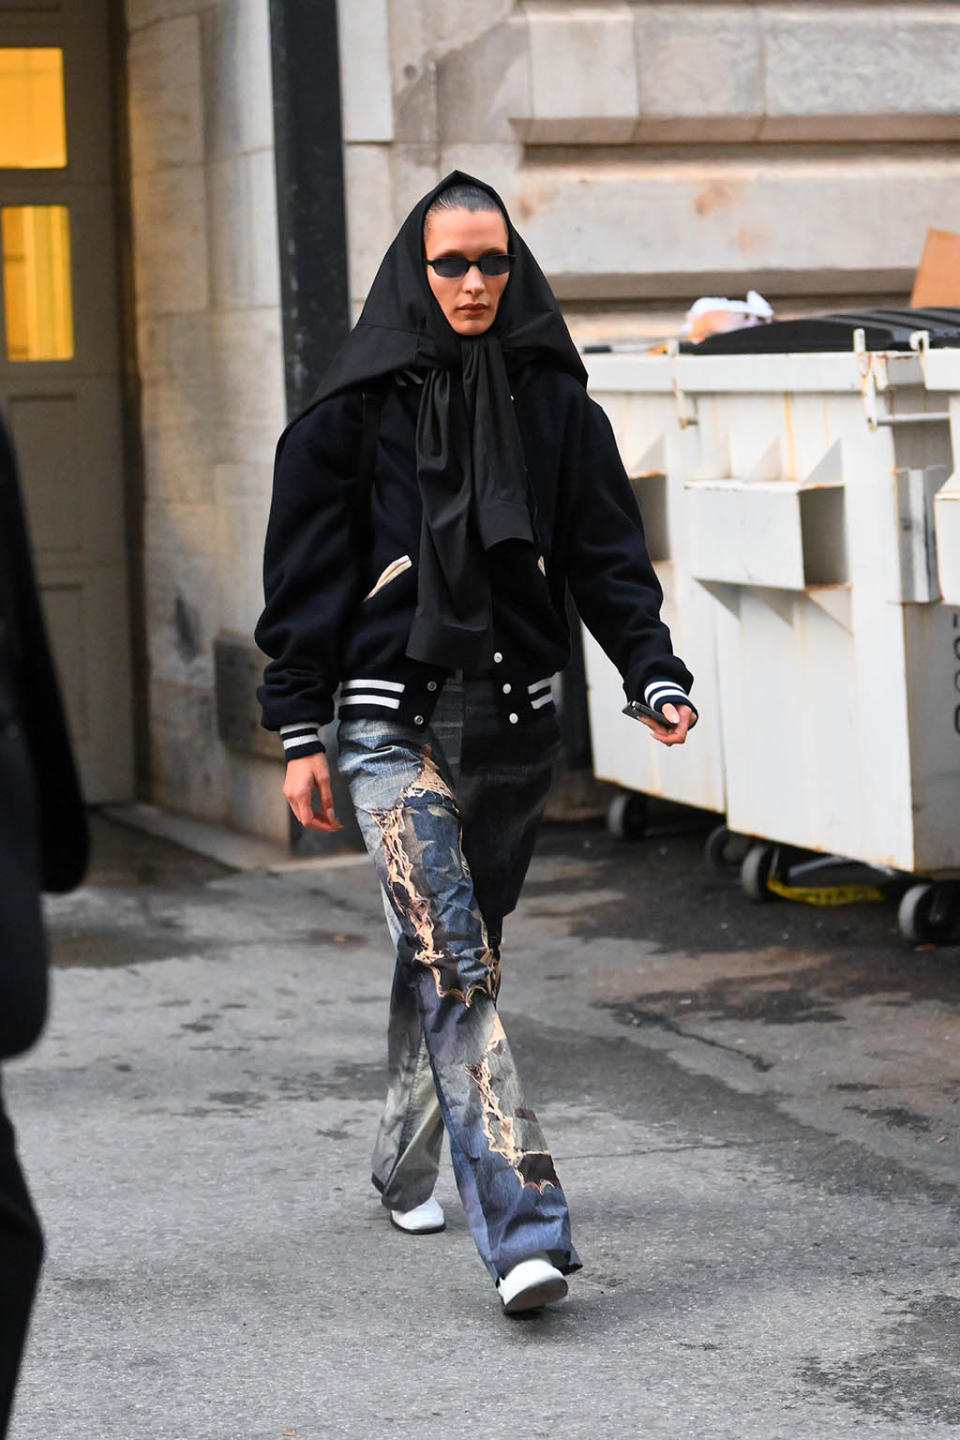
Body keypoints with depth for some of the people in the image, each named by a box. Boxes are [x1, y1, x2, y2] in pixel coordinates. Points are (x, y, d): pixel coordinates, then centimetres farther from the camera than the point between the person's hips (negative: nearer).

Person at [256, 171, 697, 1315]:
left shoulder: (555, 401, 7)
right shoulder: (359, 407, -2)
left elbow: (608, 551, 7)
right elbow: (305, 571, 0)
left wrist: (655, 674, -7)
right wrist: (300, 733, -3)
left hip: (514, 721, 4)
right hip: (395, 726, -4)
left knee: (458, 952, 15)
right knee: (454, 965, -14)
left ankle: (405, 1162, 38)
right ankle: (522, 1231, -20)